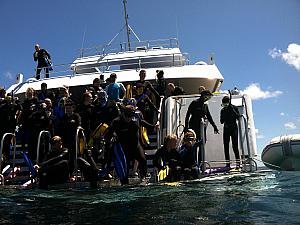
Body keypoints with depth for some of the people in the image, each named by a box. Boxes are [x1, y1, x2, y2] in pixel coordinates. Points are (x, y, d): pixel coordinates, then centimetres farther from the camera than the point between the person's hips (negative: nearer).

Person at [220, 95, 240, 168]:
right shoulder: (223, 110, 6)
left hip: (234, 129, -3)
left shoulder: (234, 108, -2)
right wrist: (224, 113, -12)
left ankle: (238, 163, -4)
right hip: (226, 129, 4)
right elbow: (221, 121, 0)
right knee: (226, 146, 2)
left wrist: (232, 110, -19)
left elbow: (238, 117, -12)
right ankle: (228, 164, 9)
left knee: (235, 146, -9)